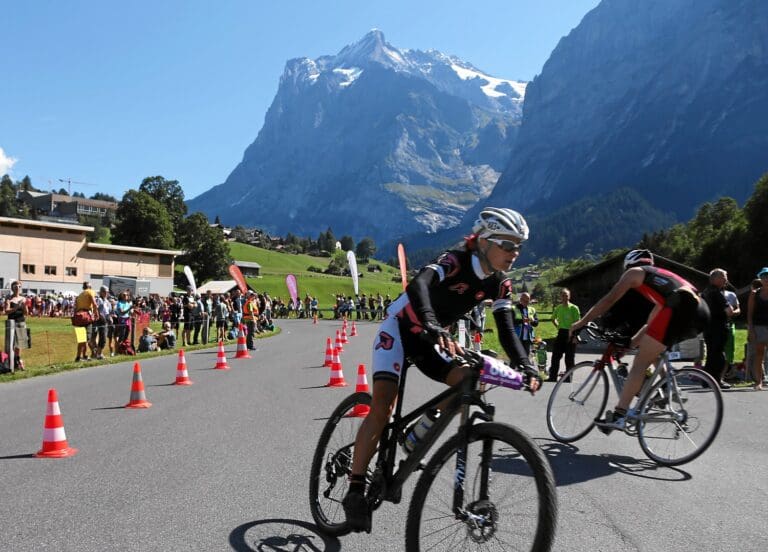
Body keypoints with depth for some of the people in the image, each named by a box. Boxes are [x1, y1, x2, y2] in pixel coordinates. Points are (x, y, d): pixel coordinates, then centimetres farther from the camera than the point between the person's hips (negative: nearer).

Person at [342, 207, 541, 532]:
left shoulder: (499, 283, -6)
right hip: (399, 328, -6)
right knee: (383, 406, -19)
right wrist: (434, 329, -60)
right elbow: (418, 285, -44)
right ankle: (355, 490, -10)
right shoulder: (455, 261, -26)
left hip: (431, 341, 7)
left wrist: (526, 367, -23)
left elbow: (506, 330, -7)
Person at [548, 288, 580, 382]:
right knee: (555, 356, 4)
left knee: (569, 358, 1)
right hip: (560, 333, 5)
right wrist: (558, 326, 11)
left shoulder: (574, 308, -7)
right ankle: (552, 377, 10)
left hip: (570, 334, -5)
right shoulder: (558, 308, 8)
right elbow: (553, 319, 26)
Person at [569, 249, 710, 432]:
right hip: (701, 312, 8)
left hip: (679, 309, -8)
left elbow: (609, 300, 12)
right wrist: (629, 343, 43)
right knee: (653, 350, 30)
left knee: (640, 362, -4)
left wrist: (580, 323, 18)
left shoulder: (635, 272, 18)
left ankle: (619, 415, -9)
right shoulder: (662, 274, 39)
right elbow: (653, 323, 40)